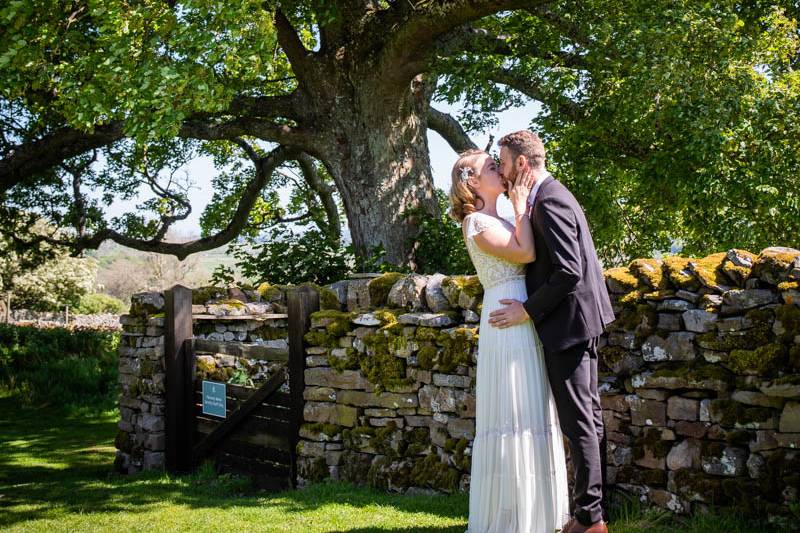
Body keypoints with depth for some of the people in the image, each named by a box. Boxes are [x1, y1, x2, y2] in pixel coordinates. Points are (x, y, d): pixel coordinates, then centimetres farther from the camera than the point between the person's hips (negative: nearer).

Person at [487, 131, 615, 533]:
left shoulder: (549, 203, -18)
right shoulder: (551, 195, 14)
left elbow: (568, 271, -24)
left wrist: (528, 310, -18)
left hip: (567, 322, -11)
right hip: (579, 319, 11)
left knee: (578, 421, -4)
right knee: (588, 416, 15)